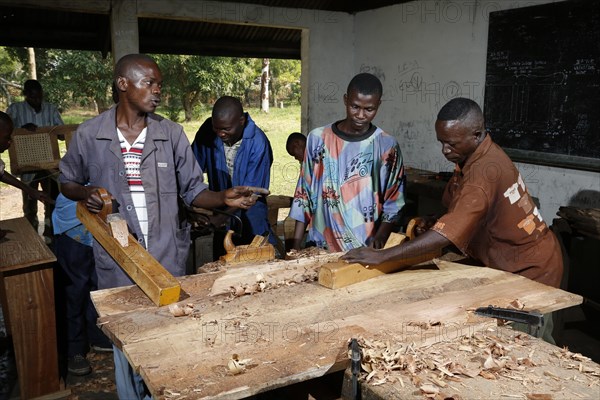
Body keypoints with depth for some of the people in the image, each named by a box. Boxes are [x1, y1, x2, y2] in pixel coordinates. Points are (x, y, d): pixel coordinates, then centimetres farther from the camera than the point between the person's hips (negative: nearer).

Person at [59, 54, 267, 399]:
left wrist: (225, 198, -19)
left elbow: (193, 191, 1)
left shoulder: (172, 134, -2)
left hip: (168, 257, 1)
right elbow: (67, 183, 11)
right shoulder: (89, 135, -3)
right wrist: (86, 193, -12)